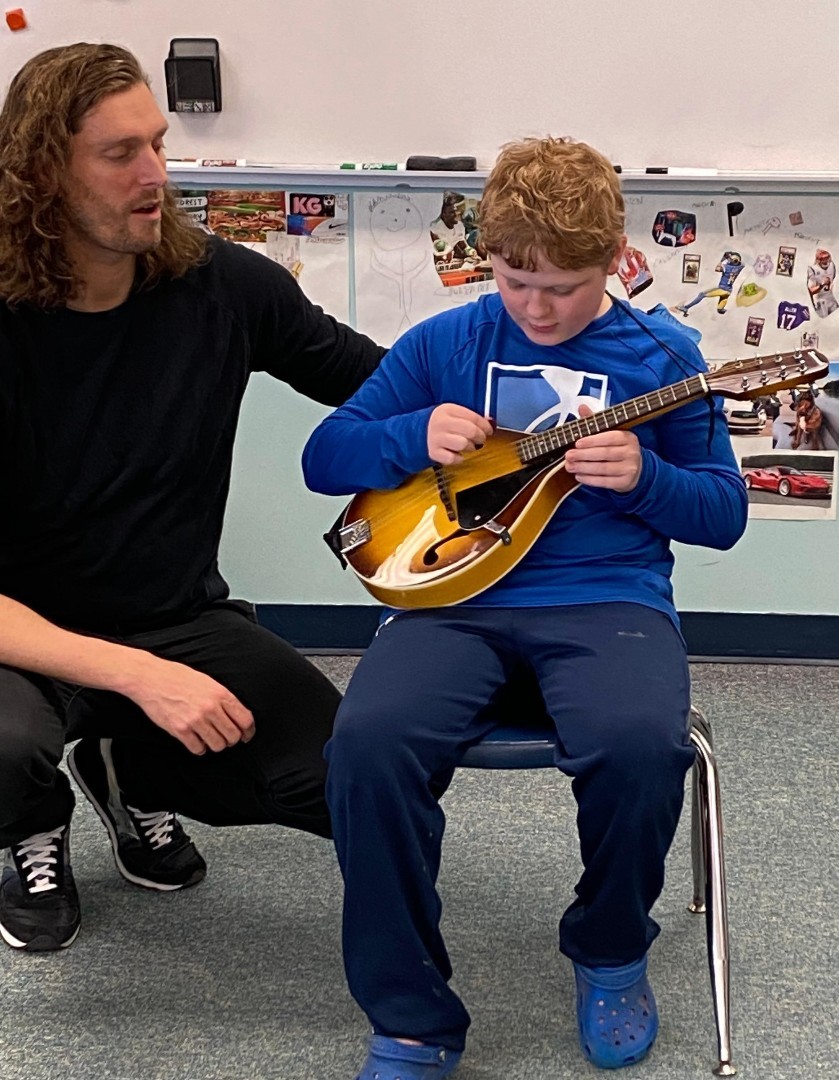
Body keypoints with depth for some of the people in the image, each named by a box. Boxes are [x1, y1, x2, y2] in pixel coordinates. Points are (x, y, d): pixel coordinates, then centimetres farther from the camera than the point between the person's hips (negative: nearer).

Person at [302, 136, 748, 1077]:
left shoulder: (661, 357, 8)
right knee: (369, 741, -30)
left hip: (609, 596, -1)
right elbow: (323, 458, 14)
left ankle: (610, 949, 2)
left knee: (641, 744, -33)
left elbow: (724, 512, 10)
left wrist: (643, 477, -11)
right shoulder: (443, 345, 10)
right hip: (459, 594, 1)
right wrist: (416, 435, -6)